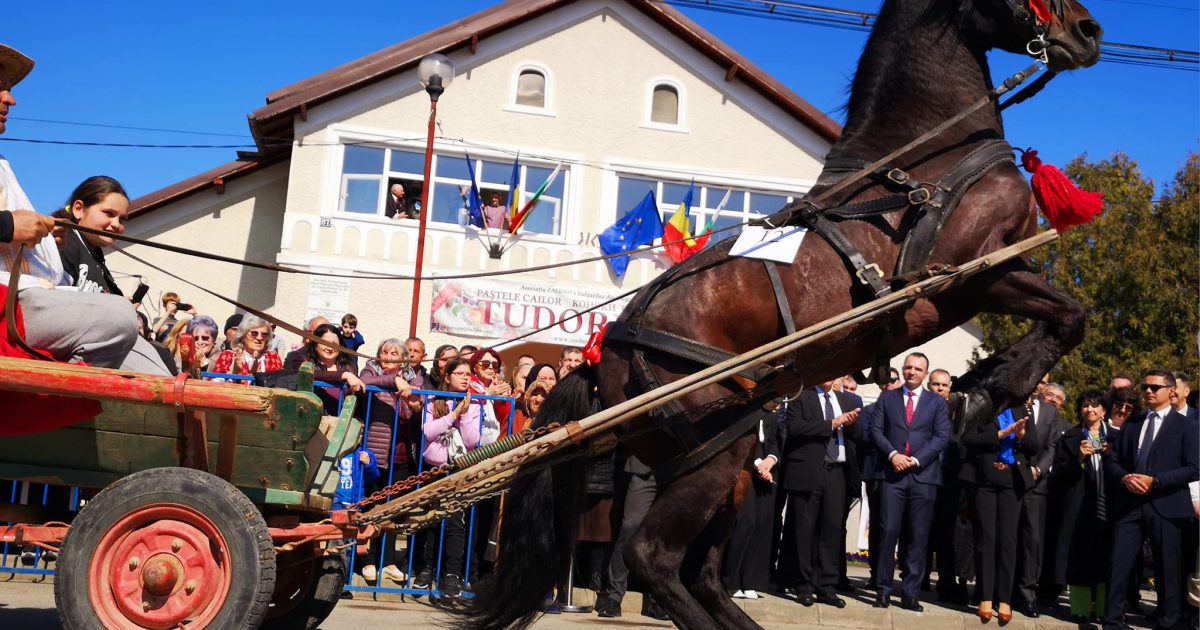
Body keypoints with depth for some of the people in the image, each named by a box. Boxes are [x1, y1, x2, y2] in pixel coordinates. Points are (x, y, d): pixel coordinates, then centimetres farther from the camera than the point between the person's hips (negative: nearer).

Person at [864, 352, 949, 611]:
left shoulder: (937, 402, 12)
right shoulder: (887, 398, 13)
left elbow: (942, 436, 2)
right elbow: (875, 430, 5)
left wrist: (916, 459, -10)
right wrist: (892, 454, -11)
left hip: (923, 475, 0)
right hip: (892, 474, 0)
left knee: (918, 537, 1)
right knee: (888, 531, -5)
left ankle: (910, 593, 7)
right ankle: (883, 590, 2)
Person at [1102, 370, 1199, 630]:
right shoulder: (1131, 425, 15)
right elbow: (1111, 461, 14)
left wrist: (1154, 480, -16)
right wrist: (1124, 477, -8)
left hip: (1166, 507, -3)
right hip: (1128, 505, 4)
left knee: (1167, 570, 6)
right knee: (1118, 566, 2)